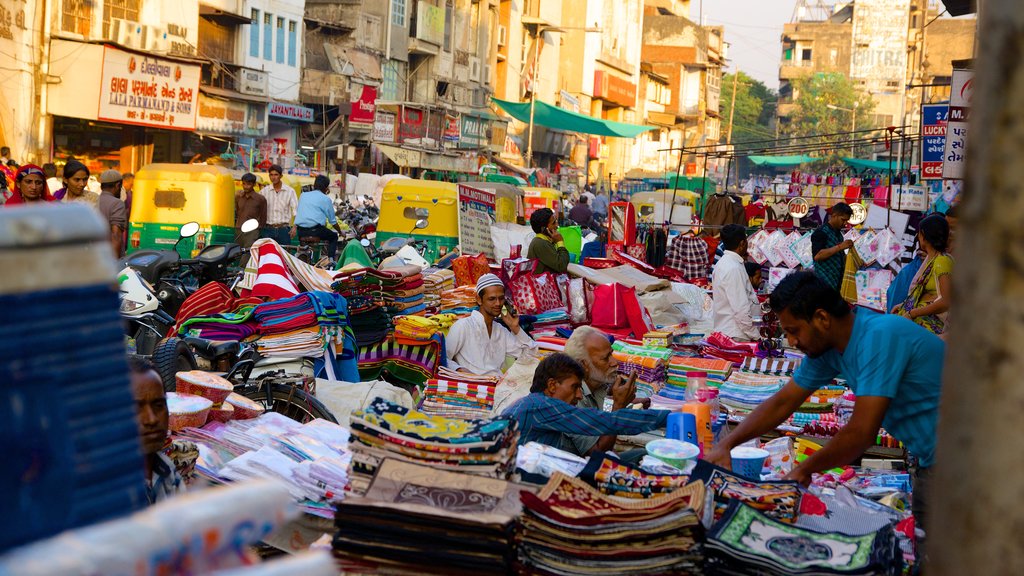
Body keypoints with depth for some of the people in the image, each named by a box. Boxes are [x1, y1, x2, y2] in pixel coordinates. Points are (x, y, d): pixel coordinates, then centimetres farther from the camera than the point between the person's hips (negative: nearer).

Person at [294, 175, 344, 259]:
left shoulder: (303, 195, 18)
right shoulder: (326, 199, 4)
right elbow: (333, 221, 8)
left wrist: (295, 227, 40)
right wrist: (340, 232, 24)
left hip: (300, 231, 5)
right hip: (315, 229, -5)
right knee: (333, 236, 20)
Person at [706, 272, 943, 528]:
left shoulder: (879, 337, -27)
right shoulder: (826, 348, 0)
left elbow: (862, 432, -29)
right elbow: (782, 403, 10)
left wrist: (804, 470, -15)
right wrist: (726, 444, -1)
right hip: (926, 460, 8)